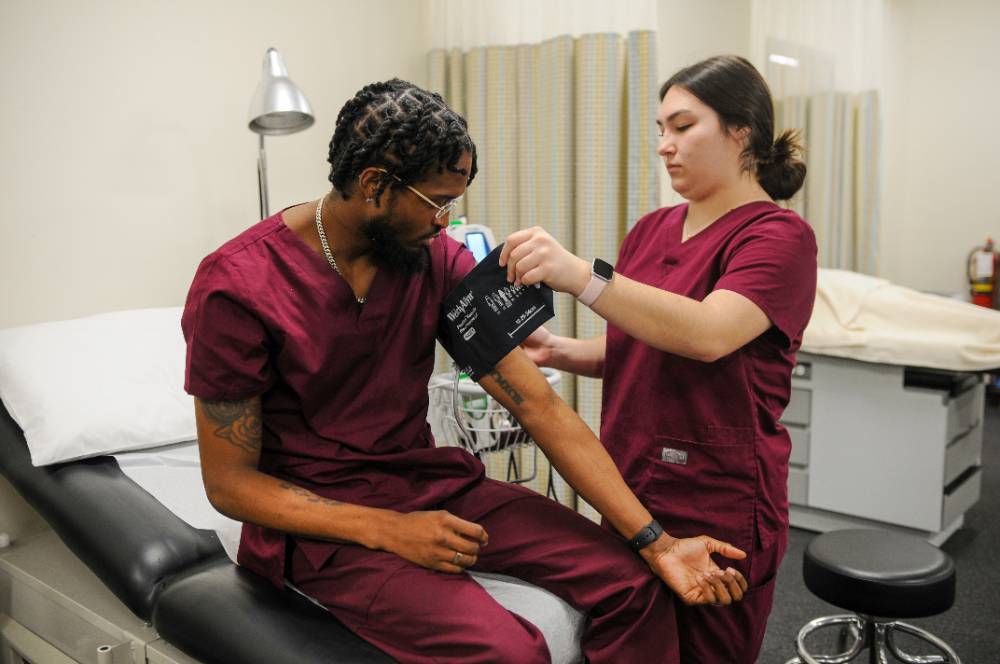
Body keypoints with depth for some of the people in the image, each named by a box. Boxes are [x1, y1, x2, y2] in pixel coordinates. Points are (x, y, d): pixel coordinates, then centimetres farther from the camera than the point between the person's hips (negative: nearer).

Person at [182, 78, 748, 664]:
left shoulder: (440, 260, -3)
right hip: (322, 520, -4)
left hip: (431, 482, 5)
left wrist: (655, 542, -13)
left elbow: (540, 405, -7)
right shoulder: (237, 288, -16)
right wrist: (389, 531, -22)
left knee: (632, 584, -9)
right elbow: (229, 482, -11)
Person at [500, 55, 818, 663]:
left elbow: (707, 335, -29)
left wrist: (581, 275, -36)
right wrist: (559, 351, -4)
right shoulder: (651, 231, 8)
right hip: (631, 489, 6)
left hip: (717, 507, -6)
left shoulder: (778, 235, -12)